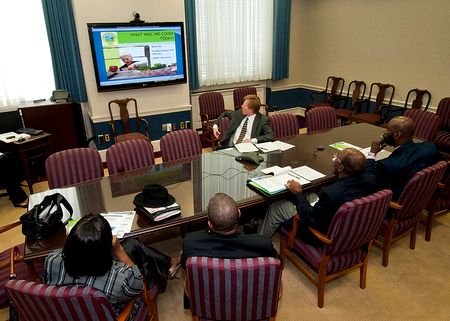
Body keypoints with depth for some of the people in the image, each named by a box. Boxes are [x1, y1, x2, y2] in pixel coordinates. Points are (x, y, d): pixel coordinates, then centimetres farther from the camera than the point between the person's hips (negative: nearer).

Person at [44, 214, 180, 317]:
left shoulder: (51, 261, -33)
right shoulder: (120, 278, -44)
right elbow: (138, 285, -18)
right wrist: (118, 250, -20)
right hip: (115, 314, -3)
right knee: (132, 245, 12)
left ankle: (166, 264, 44)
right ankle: (168, 264, 42)